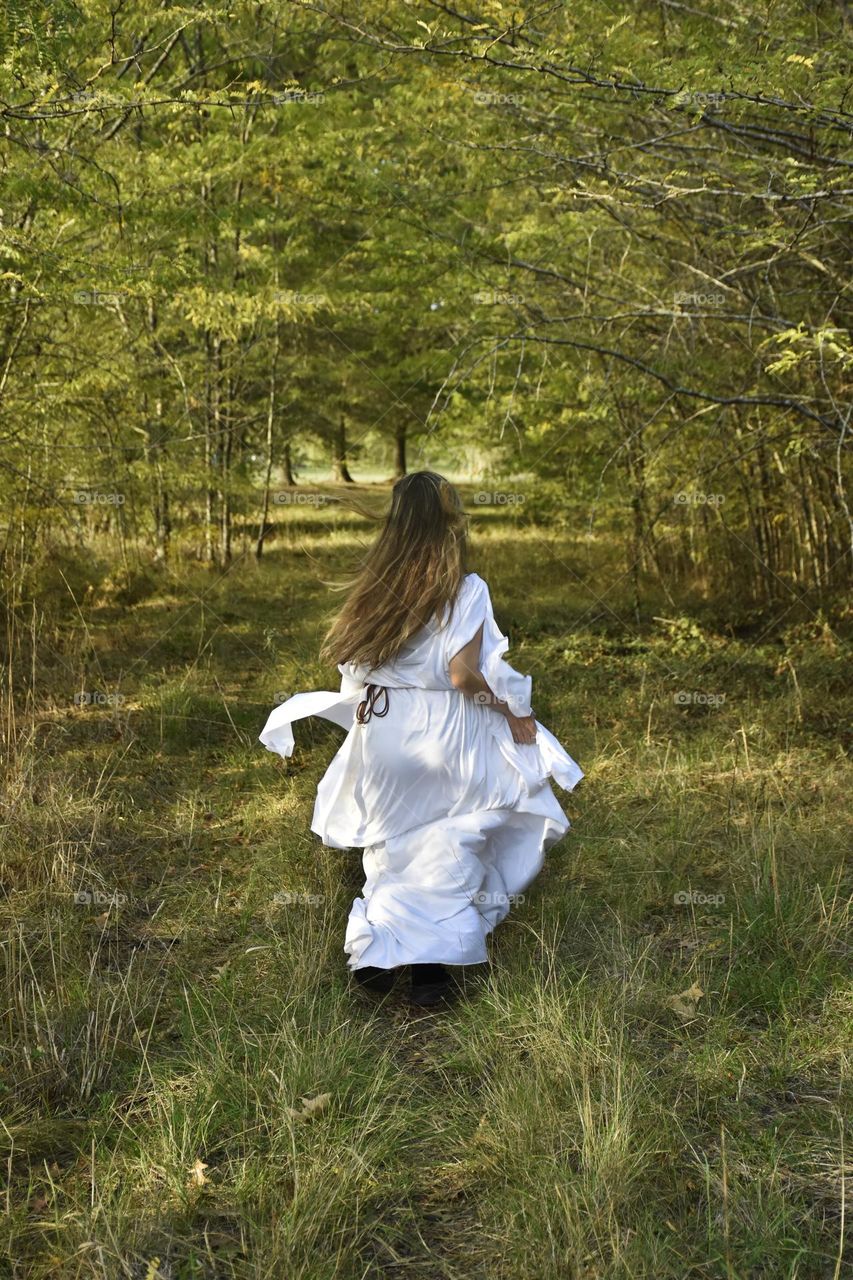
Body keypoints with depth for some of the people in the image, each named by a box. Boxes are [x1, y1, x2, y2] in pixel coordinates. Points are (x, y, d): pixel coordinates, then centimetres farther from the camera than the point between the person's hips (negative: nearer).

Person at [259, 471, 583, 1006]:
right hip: (443, 735, -4)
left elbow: (352, 665, 2)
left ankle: (377, 953, 18)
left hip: (379, 729, 4)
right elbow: (463, 674, -18)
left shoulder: (375, 589, 1)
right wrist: (513, 714, -6)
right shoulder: (466, 590, -11)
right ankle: (432, 961, 10)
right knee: (447, 851, 10)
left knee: (393, 846, 19)